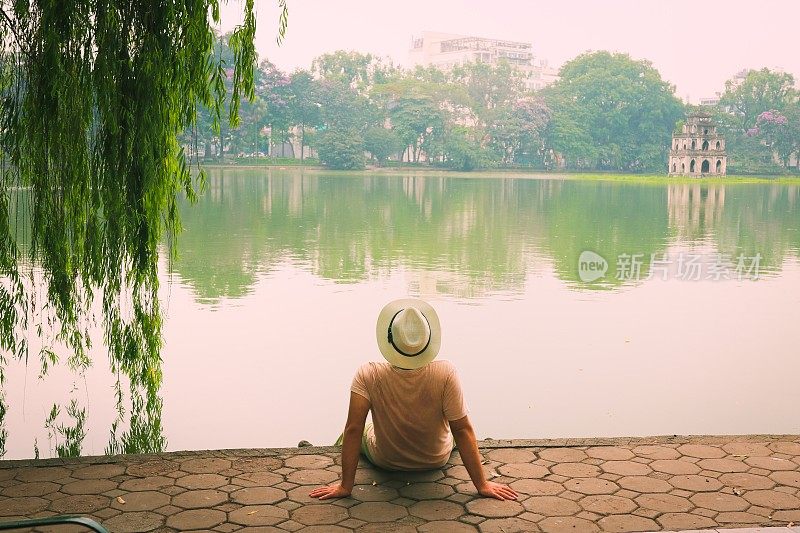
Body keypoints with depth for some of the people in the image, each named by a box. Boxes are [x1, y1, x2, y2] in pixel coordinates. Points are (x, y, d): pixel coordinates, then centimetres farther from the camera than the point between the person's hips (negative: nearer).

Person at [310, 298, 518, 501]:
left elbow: (353, 430, -27)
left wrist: (345, 486, -18)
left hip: (384, 461, -1)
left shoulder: (367, 375, -31)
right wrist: (482, 485, -17)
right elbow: (462, 430, -26)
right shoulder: (446, 373, -32)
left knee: (363, 430, 32)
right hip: (437, 461, 1)